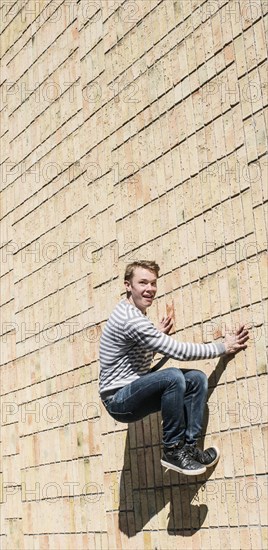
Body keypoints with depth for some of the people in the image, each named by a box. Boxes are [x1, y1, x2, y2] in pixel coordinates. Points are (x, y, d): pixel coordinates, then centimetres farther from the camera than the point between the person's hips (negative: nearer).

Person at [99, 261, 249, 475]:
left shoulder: (135, 315, 15)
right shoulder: (130, 319, -20)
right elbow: (178, 351, -22)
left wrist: (158, 335, 13)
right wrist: (224, 347, -12)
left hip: (134, 395, 9)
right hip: (119, 400, -9)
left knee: (197, 379, -6)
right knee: (173, 376, -33)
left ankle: (189, 445, -7)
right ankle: (173, 449, -19)